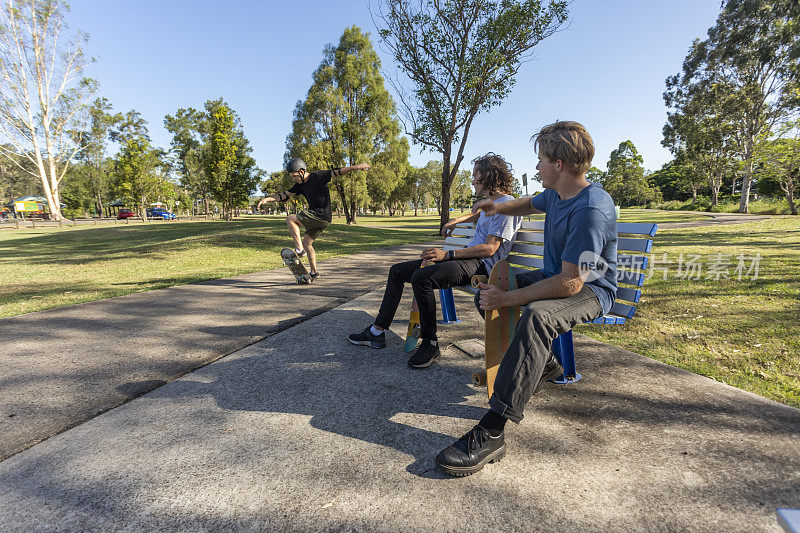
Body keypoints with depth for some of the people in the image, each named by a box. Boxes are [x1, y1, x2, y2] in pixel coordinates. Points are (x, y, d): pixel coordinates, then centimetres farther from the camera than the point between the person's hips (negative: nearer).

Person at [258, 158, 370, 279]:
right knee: (306, 242, 12)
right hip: (317, 218, 9)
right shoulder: (300, 185, 13)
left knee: (290, 219, -10)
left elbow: (338, 172, -13)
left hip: (322, 216, -9)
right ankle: (314, 272, 21)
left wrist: (358, 167, -21)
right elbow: (283, 196, 14)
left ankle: (299, 250, -11)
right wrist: (266, 199, 1)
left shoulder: (318, 176, -8)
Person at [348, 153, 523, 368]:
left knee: (421, 277, -35)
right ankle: (378, 331, 8)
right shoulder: (490, 203, 21)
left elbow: (490, 249, -19)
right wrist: (456, 220, 36)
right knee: (397, 271, 5)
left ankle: (430, 343, -19)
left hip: (481, 264, -10)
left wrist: (447, 255, -22)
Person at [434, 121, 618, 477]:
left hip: (589, 289, -10)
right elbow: (531, 204, 29)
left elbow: (570, 283, -32)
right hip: (554, 274, 10)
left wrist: (507, 299, -30)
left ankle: (492, 431, -39)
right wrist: (499, 208, 12)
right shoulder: (555, 194, 1)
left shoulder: (591, 209, -28)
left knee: (536, 314, -40)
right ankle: (542, 364, 11)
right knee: (487, 289, 5)